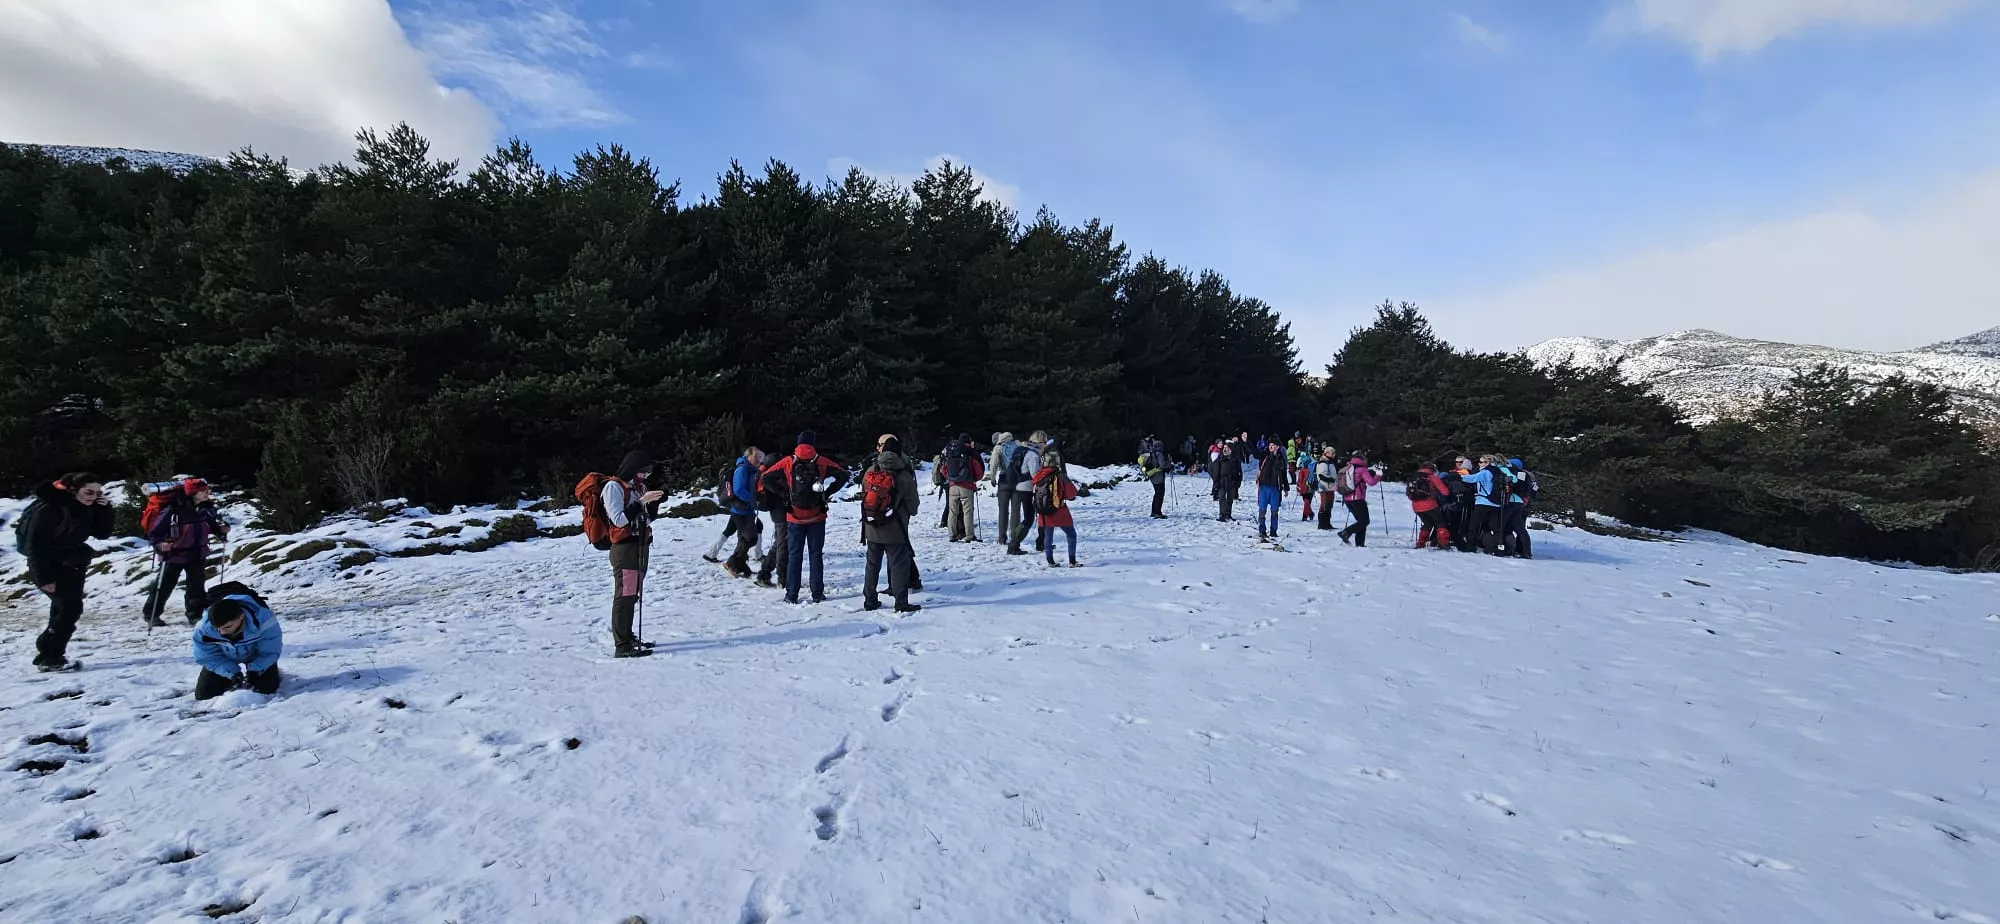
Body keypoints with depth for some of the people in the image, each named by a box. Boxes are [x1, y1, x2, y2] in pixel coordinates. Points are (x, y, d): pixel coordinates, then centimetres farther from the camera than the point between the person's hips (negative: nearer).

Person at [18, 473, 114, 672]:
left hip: (73, 567, 8)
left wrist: (105, 508, -9)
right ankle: (48, 658, -5)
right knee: (70, 609, -13)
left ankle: (51, 654, 19)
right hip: (51, 568, -8)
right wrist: (43, 578, -22)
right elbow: (35, 545, -19)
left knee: (65, 610, 10)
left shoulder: (85, 509, 5)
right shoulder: (49, 508, -18)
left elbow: (102, 534, 6)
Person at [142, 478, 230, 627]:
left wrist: (221, 529, -6)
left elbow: (212, 524, 13)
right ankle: (151, 615, 28)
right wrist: (160, 545, -33)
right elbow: (153, 533, -16)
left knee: (197, 586, 9)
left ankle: (196, 615, 19)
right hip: (174, 555, -4)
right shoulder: (172, 511, -23)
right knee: (164, 586, 10)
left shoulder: (205, 509, -6)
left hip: (197, 555, 4)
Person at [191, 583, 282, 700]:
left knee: (268, 689, -11)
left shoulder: (263, 620, -41)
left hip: (256, 655, -2)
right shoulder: (204, 628, -33)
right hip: (224, 657, 2)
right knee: (203, 694, -5)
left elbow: (269, 652, -26)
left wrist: (254, 670, -38)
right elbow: (208, 657, -21)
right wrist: (232, 673, -32)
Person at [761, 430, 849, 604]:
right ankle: (818, 594, 9)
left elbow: (766, 478, -5)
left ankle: (791, 595, 8)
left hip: (794, 517, 0)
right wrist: (826, 492, -1)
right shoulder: (822, 462, -2)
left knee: (794, 556, 8)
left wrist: (784, 493, 0)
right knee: (816, 555, 8)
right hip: (817, 517, 0)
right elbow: (843, 475, -5)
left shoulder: (787, 462, -1)